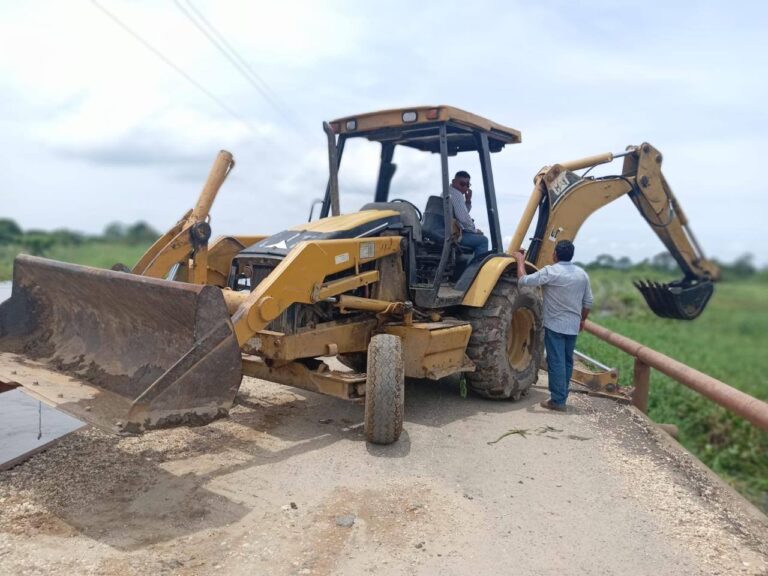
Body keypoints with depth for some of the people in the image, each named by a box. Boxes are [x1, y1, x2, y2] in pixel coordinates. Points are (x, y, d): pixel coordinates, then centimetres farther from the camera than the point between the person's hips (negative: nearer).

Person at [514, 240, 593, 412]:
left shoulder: (550, 271, -14)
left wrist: (520, 261, -2)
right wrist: (582, 319, 26)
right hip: (573, 326, 6)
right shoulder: (582, 274, 6)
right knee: (567, 362, 15)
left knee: (556, 363, -2)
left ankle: (558, 401, 0)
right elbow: (588, 302, 11)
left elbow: (524, 280, -16)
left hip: (555, 325, -6)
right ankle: (562, 396, 25)